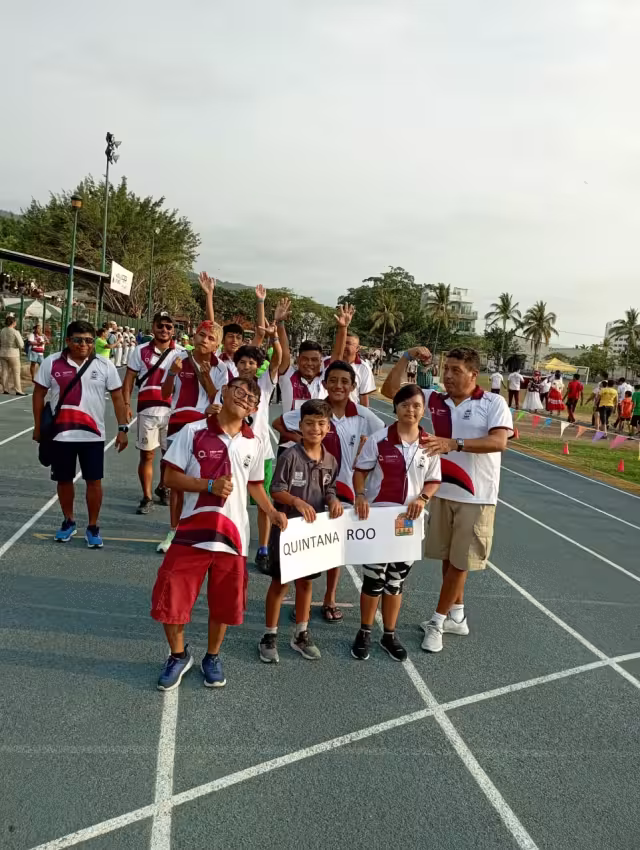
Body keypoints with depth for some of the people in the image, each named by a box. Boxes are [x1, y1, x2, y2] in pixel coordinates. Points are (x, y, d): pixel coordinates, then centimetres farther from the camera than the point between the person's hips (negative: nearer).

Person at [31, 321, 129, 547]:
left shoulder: (104, 366, -1)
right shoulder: (51, 363, -1)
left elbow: (117, 397, 2)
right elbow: (39, 394, 7)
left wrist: (122, 428, -4)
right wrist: (38, 426, 5)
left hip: (93, 435, -1)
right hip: (61, 434, 1)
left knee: (94, 480, 2)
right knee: (64, 479, 12)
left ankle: (93, 527, 17)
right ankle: (68, 522, 32)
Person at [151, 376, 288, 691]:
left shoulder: (253, 443, 5)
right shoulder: (193, 431, -6)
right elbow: (171, 477, -6)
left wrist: (272, 512, -1)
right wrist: (210, 485, -19)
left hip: (232, 534, 3)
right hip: (193, 530, -2)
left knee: (224, 603, 12)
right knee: (170, 597, 1)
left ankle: (212, 658, 37)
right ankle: (178, 655, 28)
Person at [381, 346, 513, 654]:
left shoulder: (493, 403, -8)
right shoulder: (435, 400, 3)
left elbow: (499, 442, -22)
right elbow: (390, 390, 5)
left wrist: (454, 443, -31)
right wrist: (406, 357, -6)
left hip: (476, 496, -4)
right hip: (442, 491, 4)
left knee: (459, 561, 5)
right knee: (447, 557, 14)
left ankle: (438, 620, 18)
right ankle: (457, 616, 32)